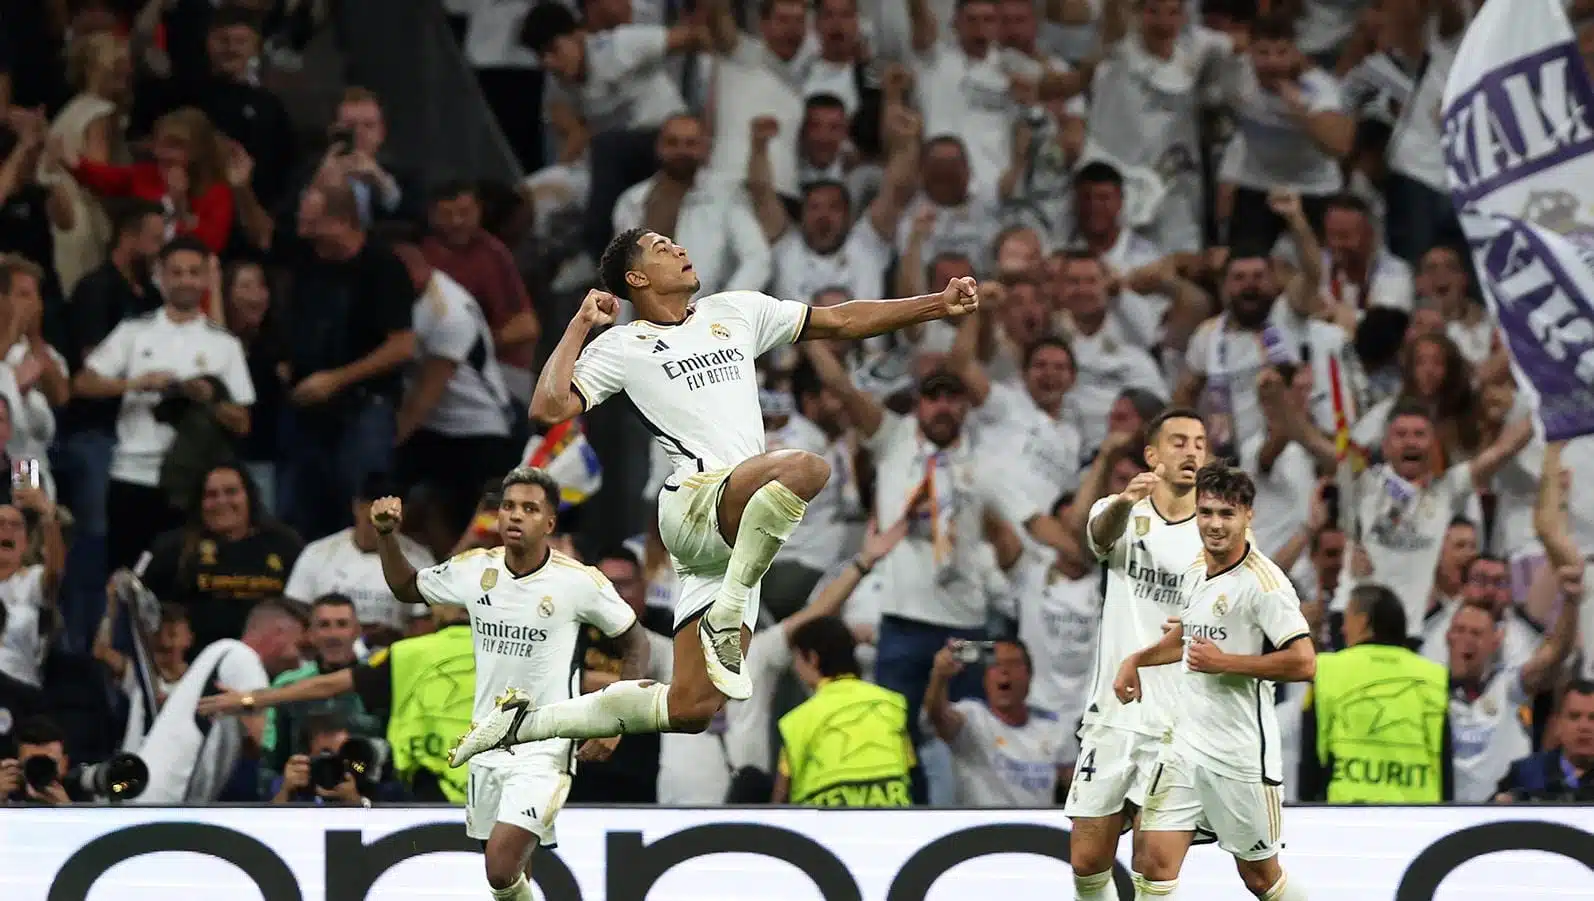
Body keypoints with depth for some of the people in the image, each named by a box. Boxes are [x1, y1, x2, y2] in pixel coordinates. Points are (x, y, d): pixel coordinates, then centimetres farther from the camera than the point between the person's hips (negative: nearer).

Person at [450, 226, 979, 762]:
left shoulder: (734, 312, 24)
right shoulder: (624, 347, 9)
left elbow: (841, 321, 26)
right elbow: (549, 408, -4)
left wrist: (937, 305, 21)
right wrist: (580, 326, 1)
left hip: (736, 529, 6)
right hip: (695, 502, -6)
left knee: (691, 709, -1)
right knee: (807, 469, -35)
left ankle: (527, 723, 9)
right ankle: (724, 622, -27)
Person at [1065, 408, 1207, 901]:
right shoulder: (1125, 516, 2)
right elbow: (1103, 532, -24)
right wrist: (1125, 501, -48)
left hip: (1177, 725, -2)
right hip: (1113, 714, 2)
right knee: (1087, 860, 4)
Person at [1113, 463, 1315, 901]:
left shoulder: (1262, 581, -15)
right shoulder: (1195, 573, 10)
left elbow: (1303, 663, -23)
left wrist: (1224, 663, -20)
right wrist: (1137, 660, 24)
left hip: (1241, 754, -6)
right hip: (1186, 745, 6)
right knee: (1153, 863, -6)